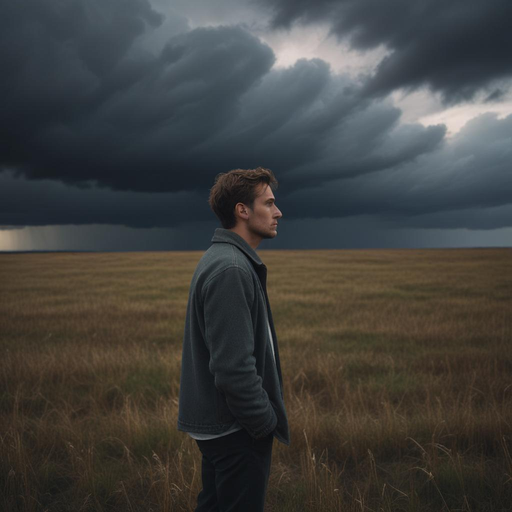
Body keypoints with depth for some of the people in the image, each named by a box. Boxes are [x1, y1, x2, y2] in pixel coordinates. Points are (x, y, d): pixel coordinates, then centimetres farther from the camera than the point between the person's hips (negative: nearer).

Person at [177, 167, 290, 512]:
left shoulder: (220, 259, 9)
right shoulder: (231, 269, -23)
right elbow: (234, 366, -27)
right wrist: (265, 423, -15)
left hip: (217, 424, 10)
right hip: (237, 430, -10)